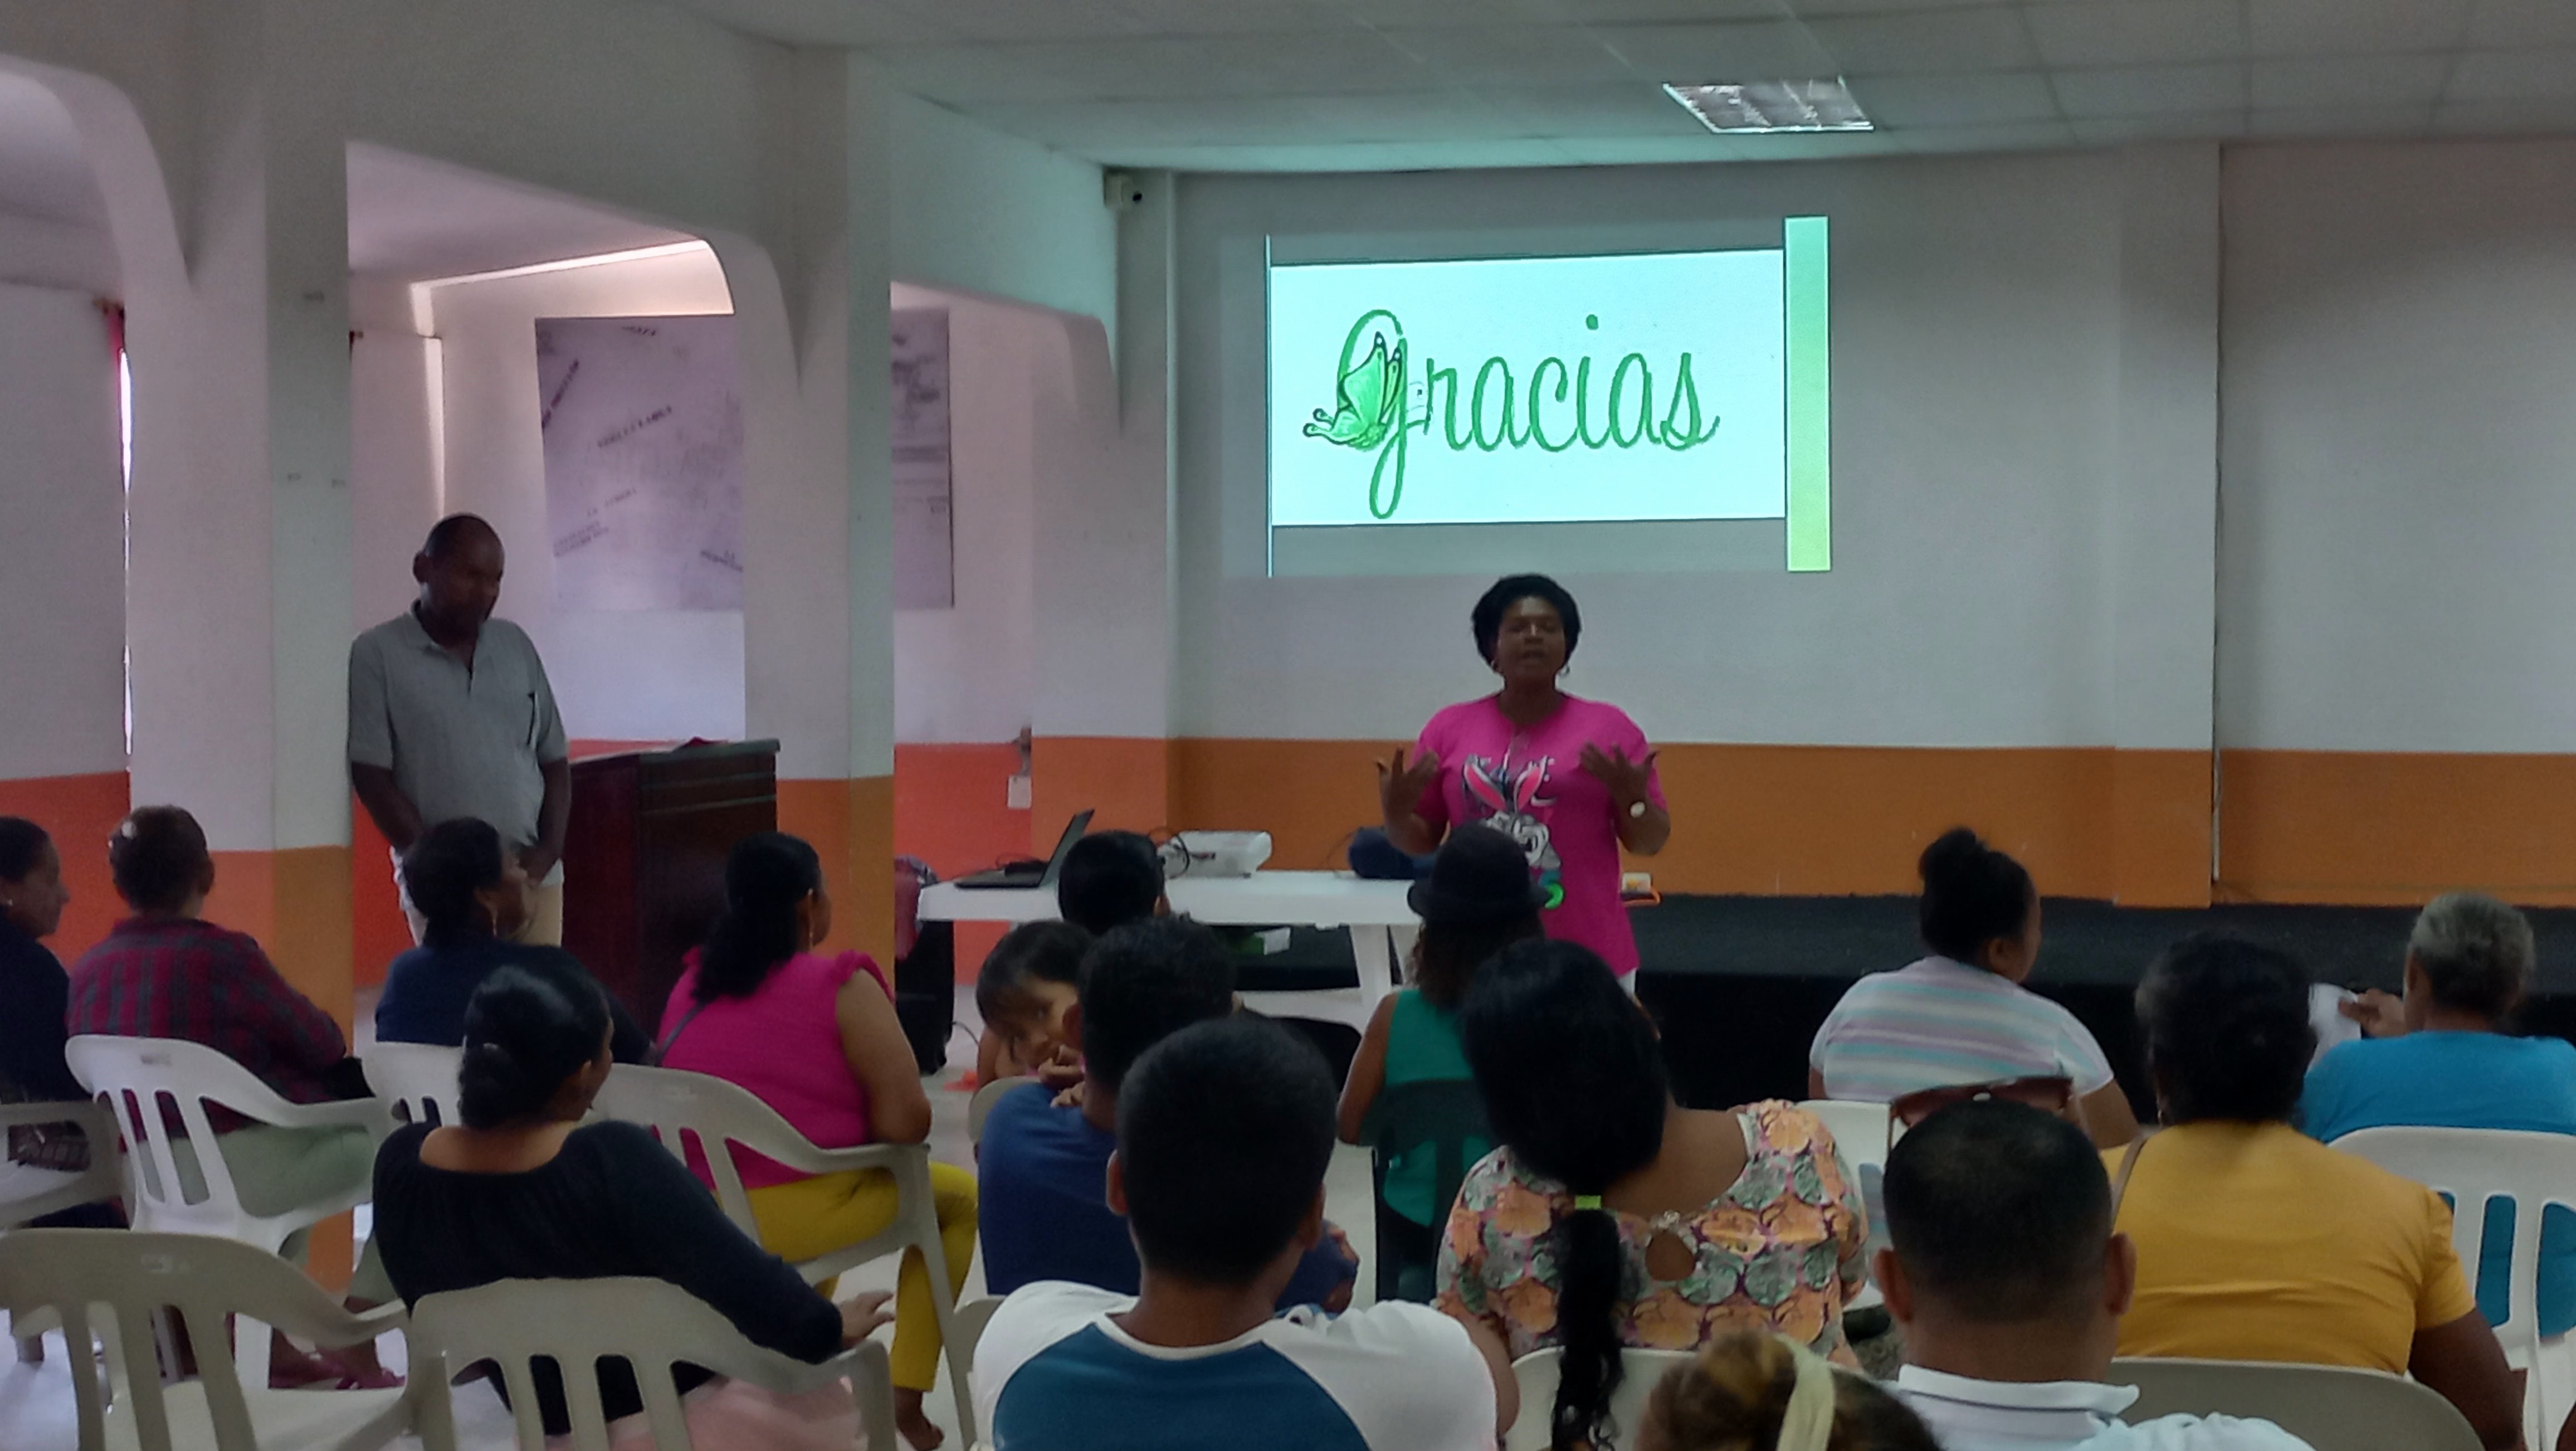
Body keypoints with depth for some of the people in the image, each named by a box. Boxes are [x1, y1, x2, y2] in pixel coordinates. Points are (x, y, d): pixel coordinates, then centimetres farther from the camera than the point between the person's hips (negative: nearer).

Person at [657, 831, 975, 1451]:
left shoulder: (692, 984, 8)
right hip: (790, 1218, -7)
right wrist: (855, 1129, 8)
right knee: (959, 1196, 19)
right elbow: (907, 1122, -13)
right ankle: (906, 1392, 12)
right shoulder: (842, 987, -9)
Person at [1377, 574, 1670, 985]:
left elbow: (1651, 842, 3)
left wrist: (1632, 796, -16)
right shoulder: (1450, 728, 5)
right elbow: (1420, 841, 10)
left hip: (1587, 961, -1)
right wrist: (1396, 811, -10)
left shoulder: (1610, 729, 1)